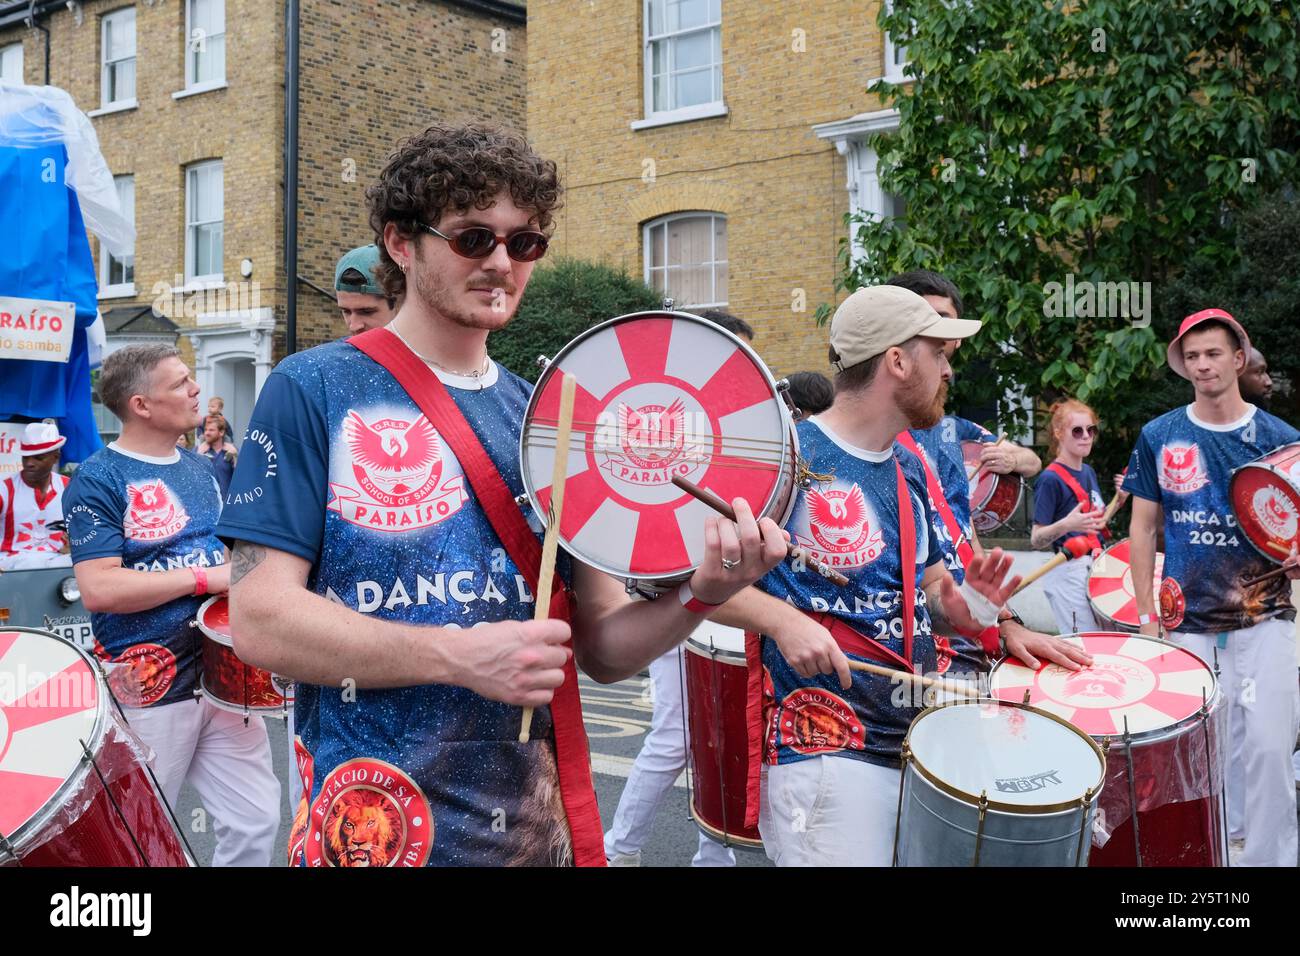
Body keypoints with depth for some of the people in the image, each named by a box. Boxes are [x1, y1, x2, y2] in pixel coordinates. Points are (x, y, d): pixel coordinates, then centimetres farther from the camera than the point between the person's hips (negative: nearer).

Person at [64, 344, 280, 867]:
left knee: (257, 823, 7)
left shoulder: (201, 469, 10)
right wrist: (209, 577, -19)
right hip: (147, 691, -6)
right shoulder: (97, 480, -11)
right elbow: (98, 589, -21)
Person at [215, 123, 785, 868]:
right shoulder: (315, 391, -6)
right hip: (375, 829, -4)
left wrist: (701, 592, -12)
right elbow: (261, 620, -12)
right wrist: (456, 654, -23)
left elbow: (601, 646, 7)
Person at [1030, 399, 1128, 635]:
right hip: (1069, 575, -8)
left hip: (1095, 568, 8)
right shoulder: (1051, 480, -13)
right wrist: (1065, 525, -32)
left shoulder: (1089, 472, 11)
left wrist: (1119, 500, 5)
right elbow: (1036, 540, -15)